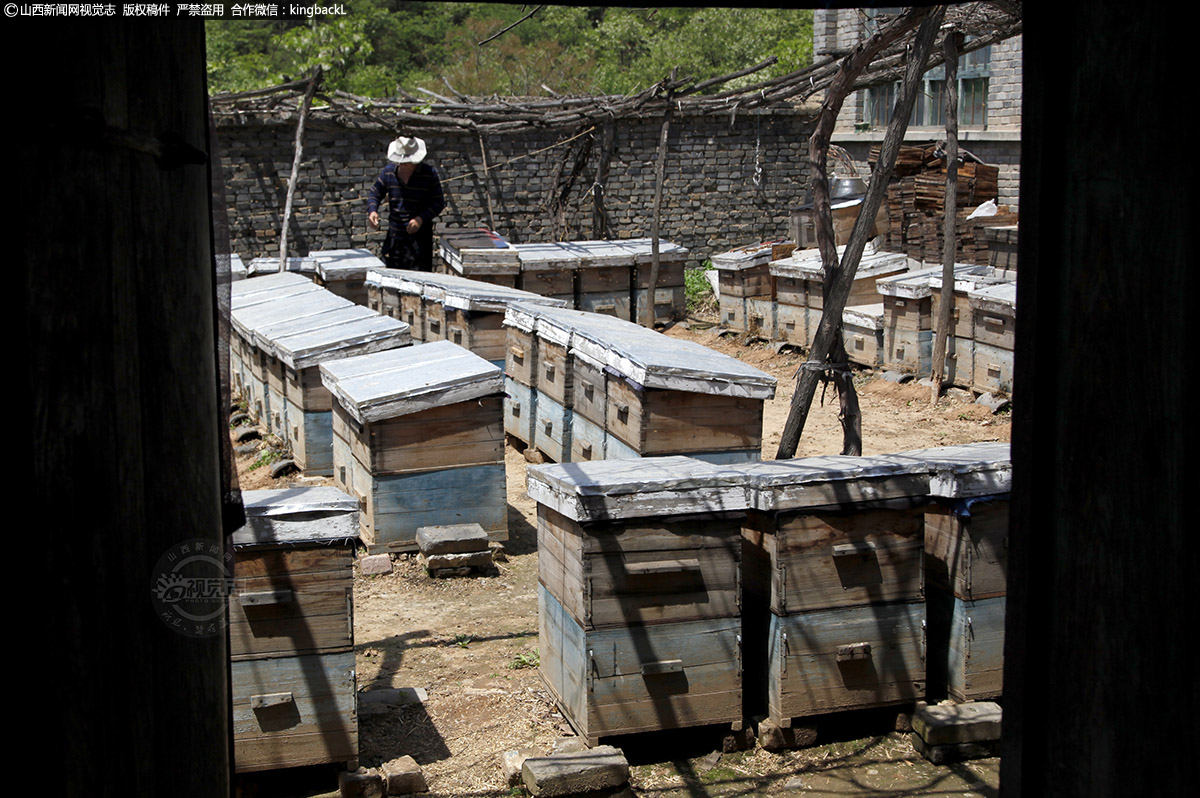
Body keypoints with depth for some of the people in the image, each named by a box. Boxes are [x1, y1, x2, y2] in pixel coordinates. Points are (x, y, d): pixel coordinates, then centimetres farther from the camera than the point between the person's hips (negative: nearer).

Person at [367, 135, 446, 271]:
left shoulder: (429, 174, -7)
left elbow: (439, 203, -3)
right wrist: (372, 211, -10)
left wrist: (421, 218, -18)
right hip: (394, 234, 3)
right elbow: (375, 194, 12)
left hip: (420, 236, -3)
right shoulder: (389, 171, 2)